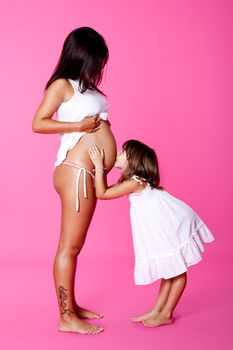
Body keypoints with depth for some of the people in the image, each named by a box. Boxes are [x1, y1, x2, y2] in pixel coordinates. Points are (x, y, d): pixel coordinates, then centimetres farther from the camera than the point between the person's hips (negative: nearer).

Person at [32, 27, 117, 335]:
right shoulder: (62, 85, -4)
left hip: (88, 175, 9)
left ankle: (72, 306, 25)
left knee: (75, 245, 15)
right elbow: (38, 123, -10)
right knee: (69, 246, -4)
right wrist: (78, 125, -14)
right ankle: (66, 318, 4)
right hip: (75, 172, -9)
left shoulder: (86, 87, 18)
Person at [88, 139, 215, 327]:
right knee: (169, 271, 14)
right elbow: (106, 190, 18)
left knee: (177, 271, 3)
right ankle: (157, 310, 21)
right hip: (171, 228, 10)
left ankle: (166, 315, 10)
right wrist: (101, 168, 11)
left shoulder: (135, 182, -22)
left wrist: (99, 166, -19)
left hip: (178, 225, -10)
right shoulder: (136, 181, 8)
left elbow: (102, 193, -20)